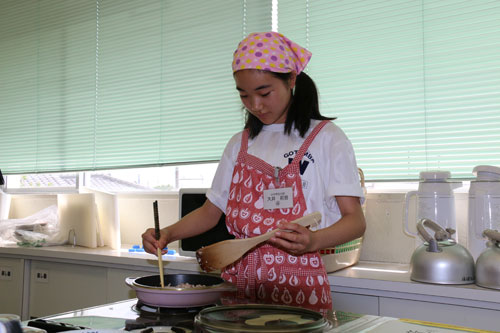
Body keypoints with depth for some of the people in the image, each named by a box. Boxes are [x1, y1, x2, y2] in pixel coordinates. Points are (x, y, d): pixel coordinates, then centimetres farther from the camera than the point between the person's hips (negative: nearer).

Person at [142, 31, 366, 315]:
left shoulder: (326, 137, -2)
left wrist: (312, 241, -29)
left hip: (297, 284, -4)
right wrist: (168, 234, -2)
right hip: (238, 279, 4)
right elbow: (211, 211, 16)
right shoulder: (240, 143, 13)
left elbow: (355, 220, -9)